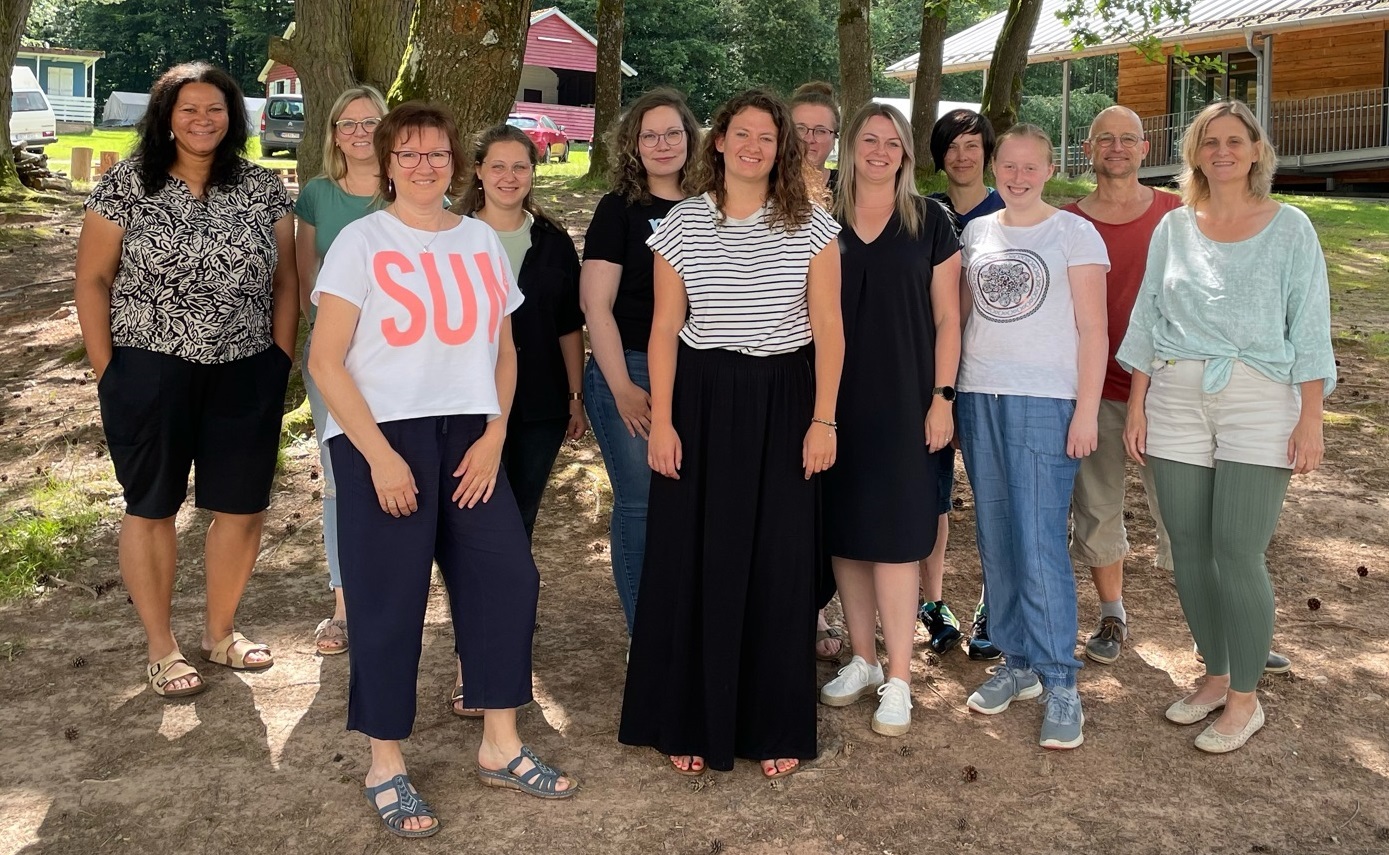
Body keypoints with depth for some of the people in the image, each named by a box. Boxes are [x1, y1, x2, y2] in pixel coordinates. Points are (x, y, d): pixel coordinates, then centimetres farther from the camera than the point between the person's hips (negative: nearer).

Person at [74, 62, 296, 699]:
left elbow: (283, 282, 8)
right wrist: (107, 373, -4)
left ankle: (220, 631, 29)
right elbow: (93, 280, 0)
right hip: (151, 375, -2)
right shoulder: (127, 185, -2)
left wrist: (281, 363, 3)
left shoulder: (264, 189, 4)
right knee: (152, 508, 8)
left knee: (243, 508, 8)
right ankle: (161, 646, 23)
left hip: (246, 376, 3)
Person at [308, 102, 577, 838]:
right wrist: (379, 454, -15)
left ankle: (500, 748, 20)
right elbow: (325, 361, -7)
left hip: (466, 435, 5)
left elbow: (503, 350, 14)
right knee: (389, 600, 0)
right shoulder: (362, 241, -2)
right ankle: (385, 768, 14)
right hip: (380, 437, -4)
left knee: (507, 577, 3)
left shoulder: (481, 240, 11)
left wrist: (494, 435, -1)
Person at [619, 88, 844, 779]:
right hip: (701, 398, 0)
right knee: (692, 560, 3)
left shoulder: (812, 226, 2)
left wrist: (823, 419, -7)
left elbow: (827, 327, 0)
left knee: (779, 563, 3)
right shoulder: (682, 224, 3)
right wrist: (661, 422, -5)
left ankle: (777, 728, 19)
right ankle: (689, 721, 19)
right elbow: (664, 328, 1)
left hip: (782, 402, 0)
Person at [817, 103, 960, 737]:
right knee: (843, 533, 7)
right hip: (836, 401, 3)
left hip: (903, 402, -2)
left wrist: (942, 397, -5)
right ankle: (863, 660, 22)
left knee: (893, 537, -4)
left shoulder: (930, 222, 4)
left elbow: (946, 317, 3)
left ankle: (897, 679, 6)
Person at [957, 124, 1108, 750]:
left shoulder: (1074, 233, 1)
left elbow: (1092, 329, -3)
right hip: (979, 399, 5)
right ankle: (1017, 663, 19)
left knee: (1040, 543, -9)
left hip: (1046, 403, -5)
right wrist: (946, 394, 9)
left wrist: (1087, 410, -10)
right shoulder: (975, 233, 13)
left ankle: (1060, 685, 0)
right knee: (995, 541, 7)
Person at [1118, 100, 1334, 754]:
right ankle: (1216, 675, 24)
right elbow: (1147, 319, 12)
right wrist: (1136, 406, 6)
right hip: (1176, 399, 3)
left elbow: (1309, 328, 0)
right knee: (1188, 548, 5)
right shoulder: (1173, 228, 10)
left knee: (1237, 553, -8)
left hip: (1259, 403, -3)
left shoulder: (1289, 228, 3)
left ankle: (1244, 699, 8)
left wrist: (1311, 418, -6)